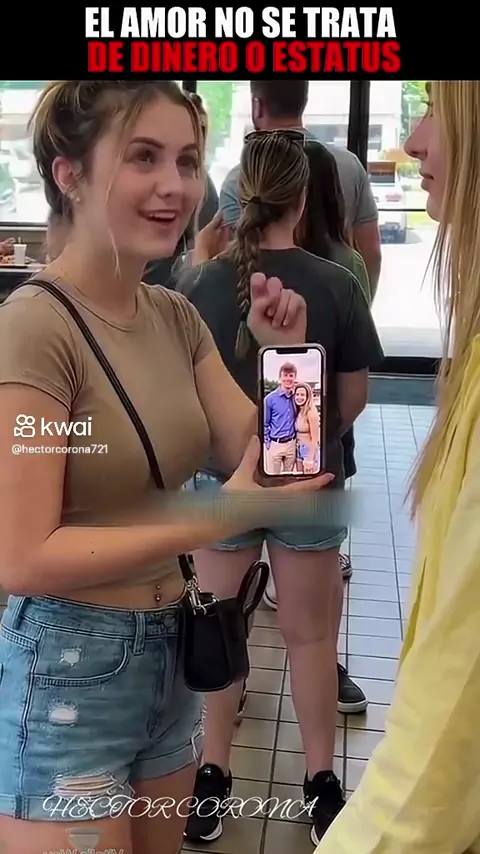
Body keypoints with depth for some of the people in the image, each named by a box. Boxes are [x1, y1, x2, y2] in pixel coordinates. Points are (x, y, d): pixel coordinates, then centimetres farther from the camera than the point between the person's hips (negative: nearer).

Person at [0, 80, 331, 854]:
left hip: (170, 650, 7)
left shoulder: (177, 317, 3)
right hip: (67, 671, -7)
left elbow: (258, 465, 2)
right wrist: (218, 517, -25)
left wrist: (285, 356, -12)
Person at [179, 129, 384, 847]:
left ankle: (214, 773, 29)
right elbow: (353, 400, -3)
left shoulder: (202, 285, -12)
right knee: (311, 633, 15)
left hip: (221, 477, 1)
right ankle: (322, 780, 30)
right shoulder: (337, 286, -13)